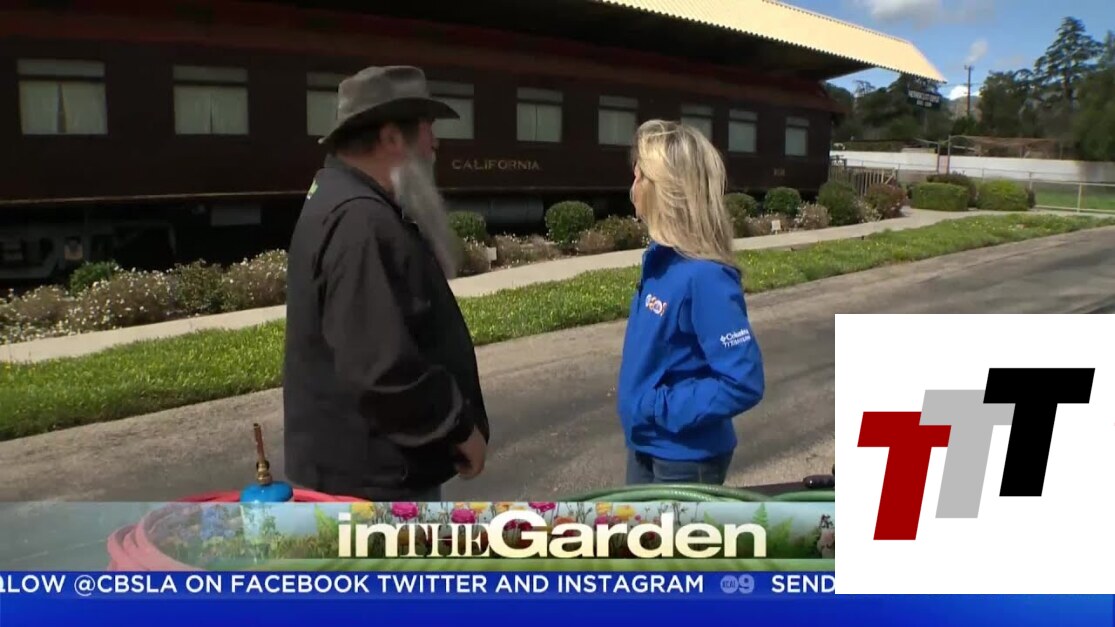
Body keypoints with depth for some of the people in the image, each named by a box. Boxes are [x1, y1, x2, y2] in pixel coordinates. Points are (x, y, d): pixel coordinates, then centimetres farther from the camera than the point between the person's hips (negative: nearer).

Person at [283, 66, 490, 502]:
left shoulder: (345, 202, 11)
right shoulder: (362, 222, -25)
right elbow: (385, 369, -32)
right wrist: (461, 428, -18)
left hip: (366, 463, 11)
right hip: (375, 472, -11)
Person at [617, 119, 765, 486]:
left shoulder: (704, 277, -27)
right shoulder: (660, 259, -1)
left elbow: (743, 383, -29)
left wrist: (662, 408, -23)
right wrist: (637, 399, 5)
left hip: (685, 458, -8)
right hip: (645, 445, 8)